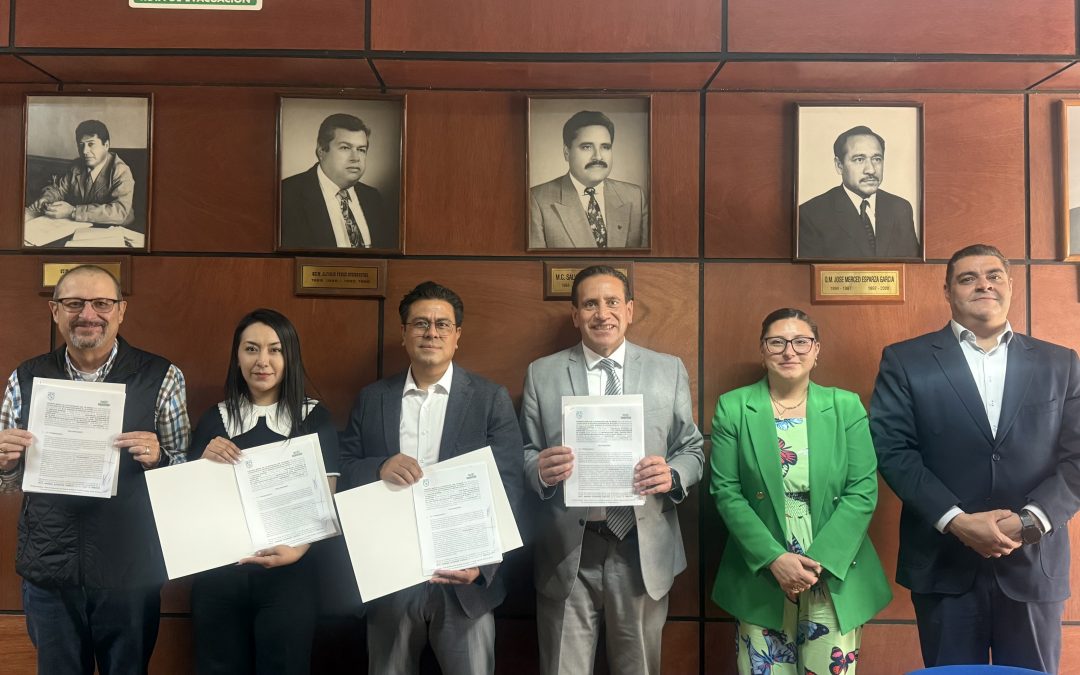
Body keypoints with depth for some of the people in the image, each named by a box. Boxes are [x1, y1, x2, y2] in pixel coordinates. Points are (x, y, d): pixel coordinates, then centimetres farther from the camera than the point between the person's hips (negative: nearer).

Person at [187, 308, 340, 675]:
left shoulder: (315, 418, -2)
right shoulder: (215, 419, 5)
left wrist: (297, 549, -22)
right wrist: (205, 461, -12)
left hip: (288, 573, -2)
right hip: (217, 573, 2)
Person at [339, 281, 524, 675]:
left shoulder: (491, 399, -1)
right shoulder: (371, 399, 6)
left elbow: (508, 485, -8)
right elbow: (342, 472, 3)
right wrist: (379, 468, -19)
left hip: (464, 578, -2)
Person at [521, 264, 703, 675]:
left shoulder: (669, 370, 6)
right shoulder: (541, 374, 5)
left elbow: (692, 449, 7)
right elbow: (525, 457, 5)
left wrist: (672, 475, -14)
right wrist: (541, 470, -18)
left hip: (643, 551, 1)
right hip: (566, 553, 0)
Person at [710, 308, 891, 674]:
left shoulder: (846, 406, 1)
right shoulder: (733, 408, -2)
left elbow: (863, 491, -4)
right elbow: (726, 492, -5)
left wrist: (819, 560, -13)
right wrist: (774, 559, -14)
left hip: (837, 578, 1)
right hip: (760, 579, 0)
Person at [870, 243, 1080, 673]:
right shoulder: (905, 361, 2)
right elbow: (891, 449, -7)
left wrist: (1030, 520, -12)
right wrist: (957, 521, -16)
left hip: (1035, 564, 2)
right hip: (944, 564, -2)